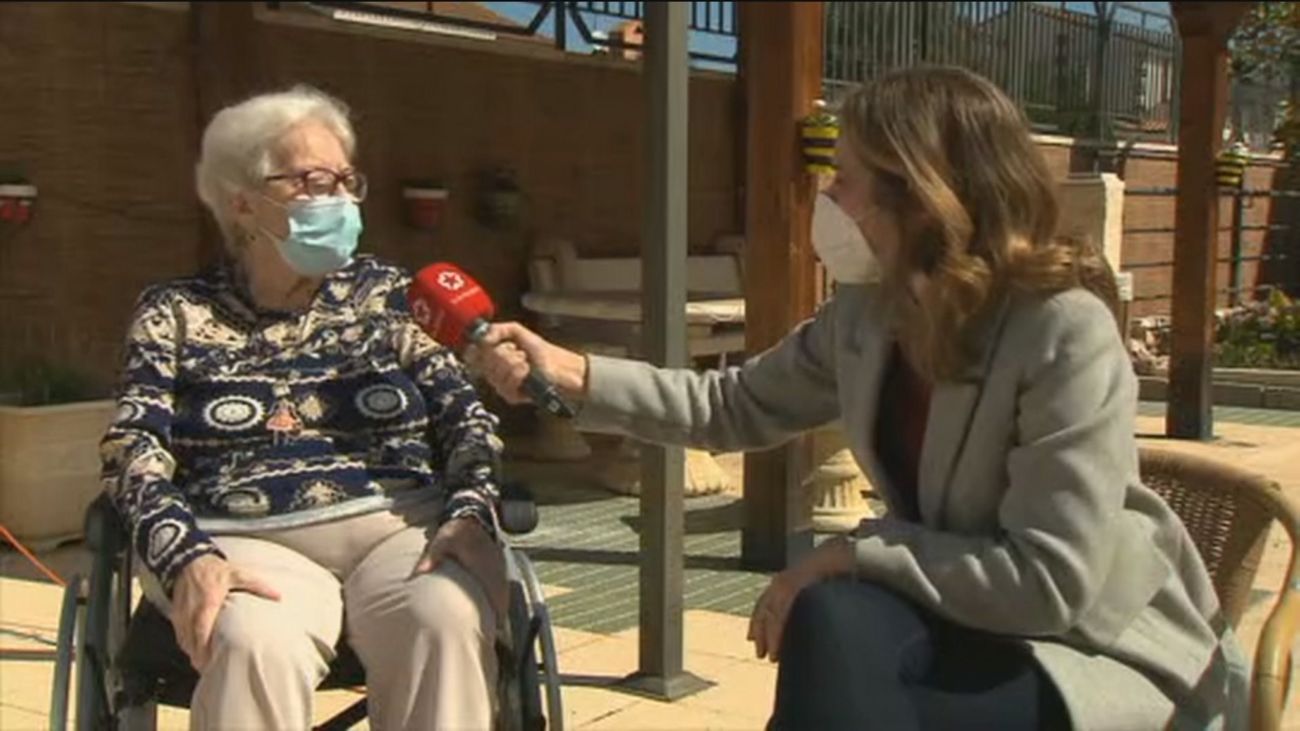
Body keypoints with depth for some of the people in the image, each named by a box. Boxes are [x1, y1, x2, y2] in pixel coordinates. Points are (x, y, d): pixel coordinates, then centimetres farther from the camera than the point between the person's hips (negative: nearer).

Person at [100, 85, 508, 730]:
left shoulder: (385, 294, 15)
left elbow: (465, 417, 9)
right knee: (255, 643, -35)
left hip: (399, 527, 2)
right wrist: (188, 558, -20)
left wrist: (471, 512, -11)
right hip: (252, 542, -1)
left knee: (446, 617, -32)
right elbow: (134, 452, -1)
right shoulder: (176, 315, 10)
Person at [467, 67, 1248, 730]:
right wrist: (574, 374, -2)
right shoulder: (864, 314, -3)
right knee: (833, 623, -25)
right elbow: (736, 406, 9)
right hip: (974, 627, 6)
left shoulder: (1066, 332, -25)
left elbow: (1048, 581, -27)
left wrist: (853, 553, -23)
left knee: (834, 618, -27)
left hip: (1106, 656, -6)